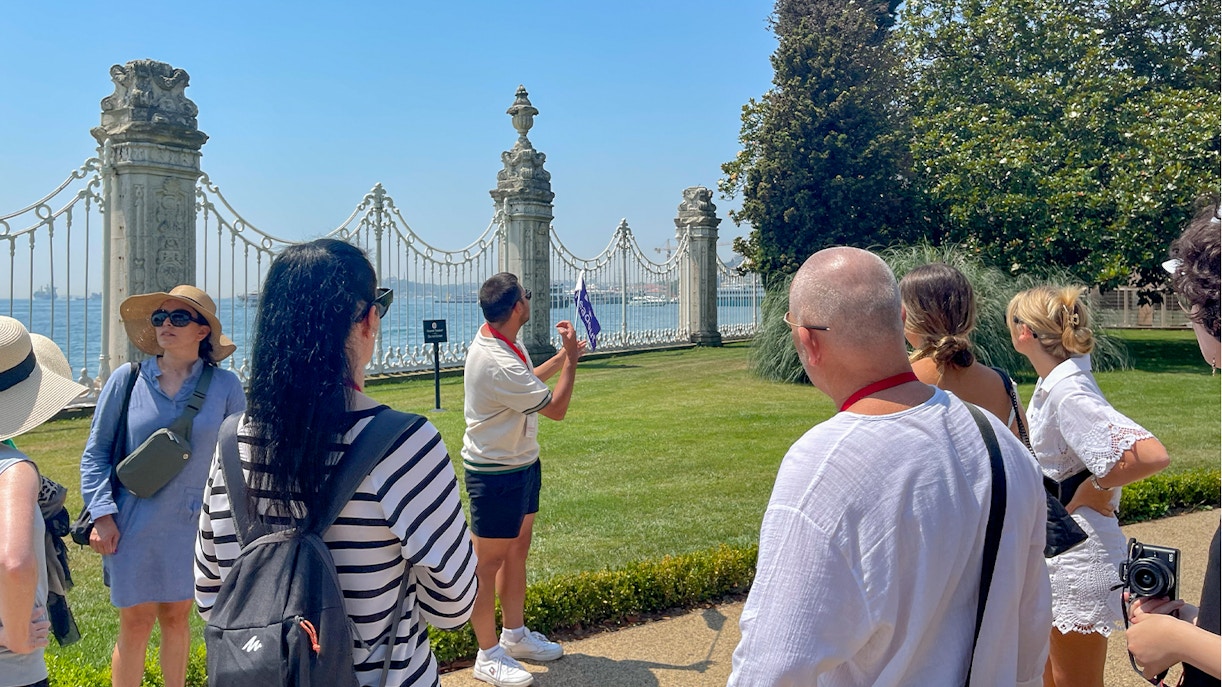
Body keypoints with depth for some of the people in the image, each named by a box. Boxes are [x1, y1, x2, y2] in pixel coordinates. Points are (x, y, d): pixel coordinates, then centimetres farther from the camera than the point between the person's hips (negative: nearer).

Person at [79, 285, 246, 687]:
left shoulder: (225, 386, -3)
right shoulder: (127, 380, -3)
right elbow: (95, 452, 3)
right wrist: (102, 514, -5)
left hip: (191, 526, 1)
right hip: (133, 528, 0)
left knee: (176, 618, 14)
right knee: (135, 624, 7)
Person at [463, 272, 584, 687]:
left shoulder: (500, 342, 3)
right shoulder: (499, 364, -30)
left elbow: (527, 382, 24)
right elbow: (557, 408, -20)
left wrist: (561, 357, 18)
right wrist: (571, 358, -10)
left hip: (521, 465, 10)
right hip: (496, 475, -10)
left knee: (517, 550, 19)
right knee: (489, 563, 3)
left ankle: (515, 635, 34)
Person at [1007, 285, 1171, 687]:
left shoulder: (1068, 393, -24)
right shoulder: (1052, 385, 4)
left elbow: (1152, 456, -33)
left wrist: (1078, 489, -22)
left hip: (1077, 560, -9)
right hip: (1053, 554, 9)